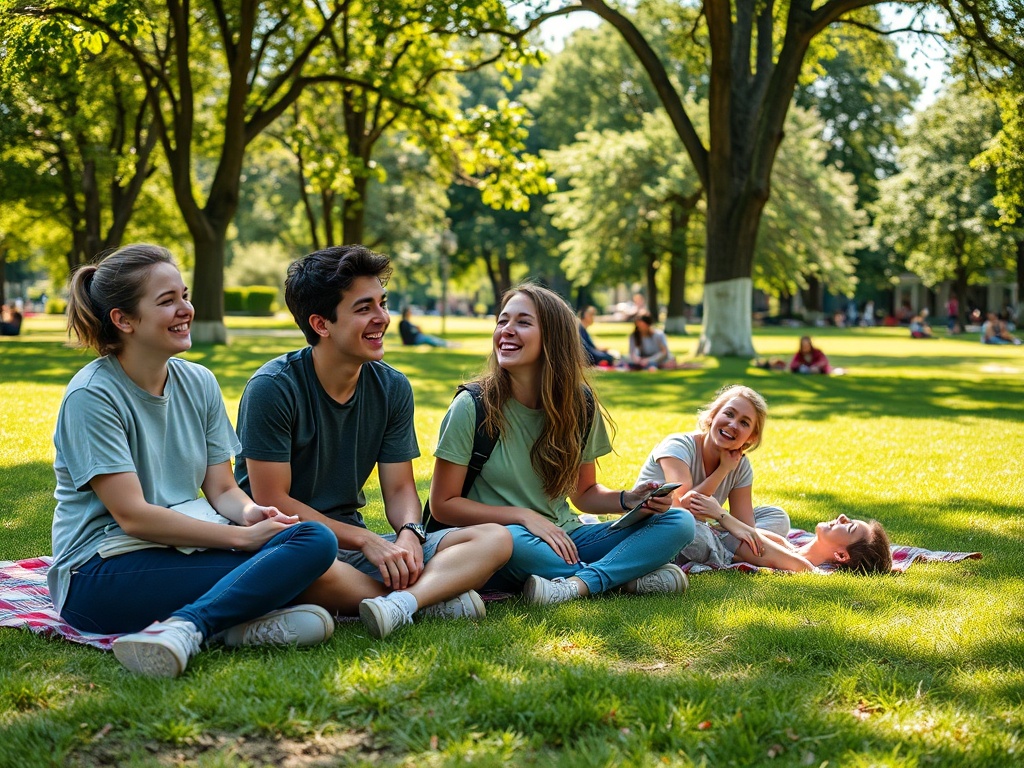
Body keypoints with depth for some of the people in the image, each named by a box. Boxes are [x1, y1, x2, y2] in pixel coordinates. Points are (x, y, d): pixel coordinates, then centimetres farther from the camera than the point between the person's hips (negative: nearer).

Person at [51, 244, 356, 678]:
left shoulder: (198, 383, 10)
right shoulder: (91, 397, -10)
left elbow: (221, 488, 9)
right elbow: (133, 515, -17)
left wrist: (249, 511, -16)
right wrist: (243, 536, -20)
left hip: (184, 551, 7)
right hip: (103, 571, -7)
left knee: (314, 540, -24)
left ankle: (183, 626, -36)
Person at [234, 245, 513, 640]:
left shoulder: (392, 388, 4)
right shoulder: (273, 388, -13)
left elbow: (399, 488, 6)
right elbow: (272, 501, -15)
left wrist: (409, 533, -18)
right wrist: (365, 540, -20)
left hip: (352, 541, 6)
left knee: (495, 538, -11)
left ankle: (397, 603, -39)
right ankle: (432, 596, -27)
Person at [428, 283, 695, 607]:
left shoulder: (579, 405, 2)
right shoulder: (472, 406, -10)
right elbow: (442, 504, -8)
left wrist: (627, 500, -8)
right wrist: (524, 516, -18)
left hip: (562, 537, 4)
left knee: (679, 522, -10)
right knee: (510, 540, -40)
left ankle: (578, 585, -29)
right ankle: (629, 575, -20)